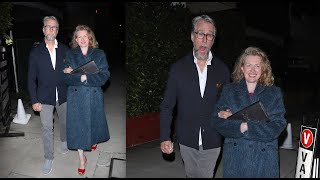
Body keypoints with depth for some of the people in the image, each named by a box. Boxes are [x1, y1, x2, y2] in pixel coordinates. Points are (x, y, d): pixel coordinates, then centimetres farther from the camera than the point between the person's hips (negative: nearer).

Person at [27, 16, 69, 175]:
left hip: (63, 95, 2)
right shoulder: (35, 52, -6)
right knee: (47, 128, 4)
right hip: (45, 97, -2)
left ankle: (64, 140, 48)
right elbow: (31, 78, -4)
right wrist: (34, 100, -8)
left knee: (64, 122, 20)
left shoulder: (65, 50, -2)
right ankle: (48, 158, 18)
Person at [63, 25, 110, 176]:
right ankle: (82, 159, 14)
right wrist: (81, 78, -24)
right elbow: (66, 78, -5)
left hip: (94, 96, 0)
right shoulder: (70, 55, 3)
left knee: (94, 121, 16)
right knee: (77, 126, 1)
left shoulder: (99, 54, 0)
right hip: (76, 96, 0)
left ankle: (94, 140, 51)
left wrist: (80, 76, -19)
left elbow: (104, 76, -12)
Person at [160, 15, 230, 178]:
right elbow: (167, 106, -3)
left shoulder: (222, 69, -2)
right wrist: (165, 137, -7)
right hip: (187, 140, 0)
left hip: (212, 141, 0)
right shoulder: (178, 68, -6)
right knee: (191, 174, 18)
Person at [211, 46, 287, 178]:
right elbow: (218, 122, -6)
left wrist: (245, 127, -16)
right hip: (234, 156, 0)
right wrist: (241, 125, -21)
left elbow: (277, 126, -8)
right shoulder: (229, 91, 3)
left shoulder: (274, 93, 3)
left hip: (264, 158, 0)